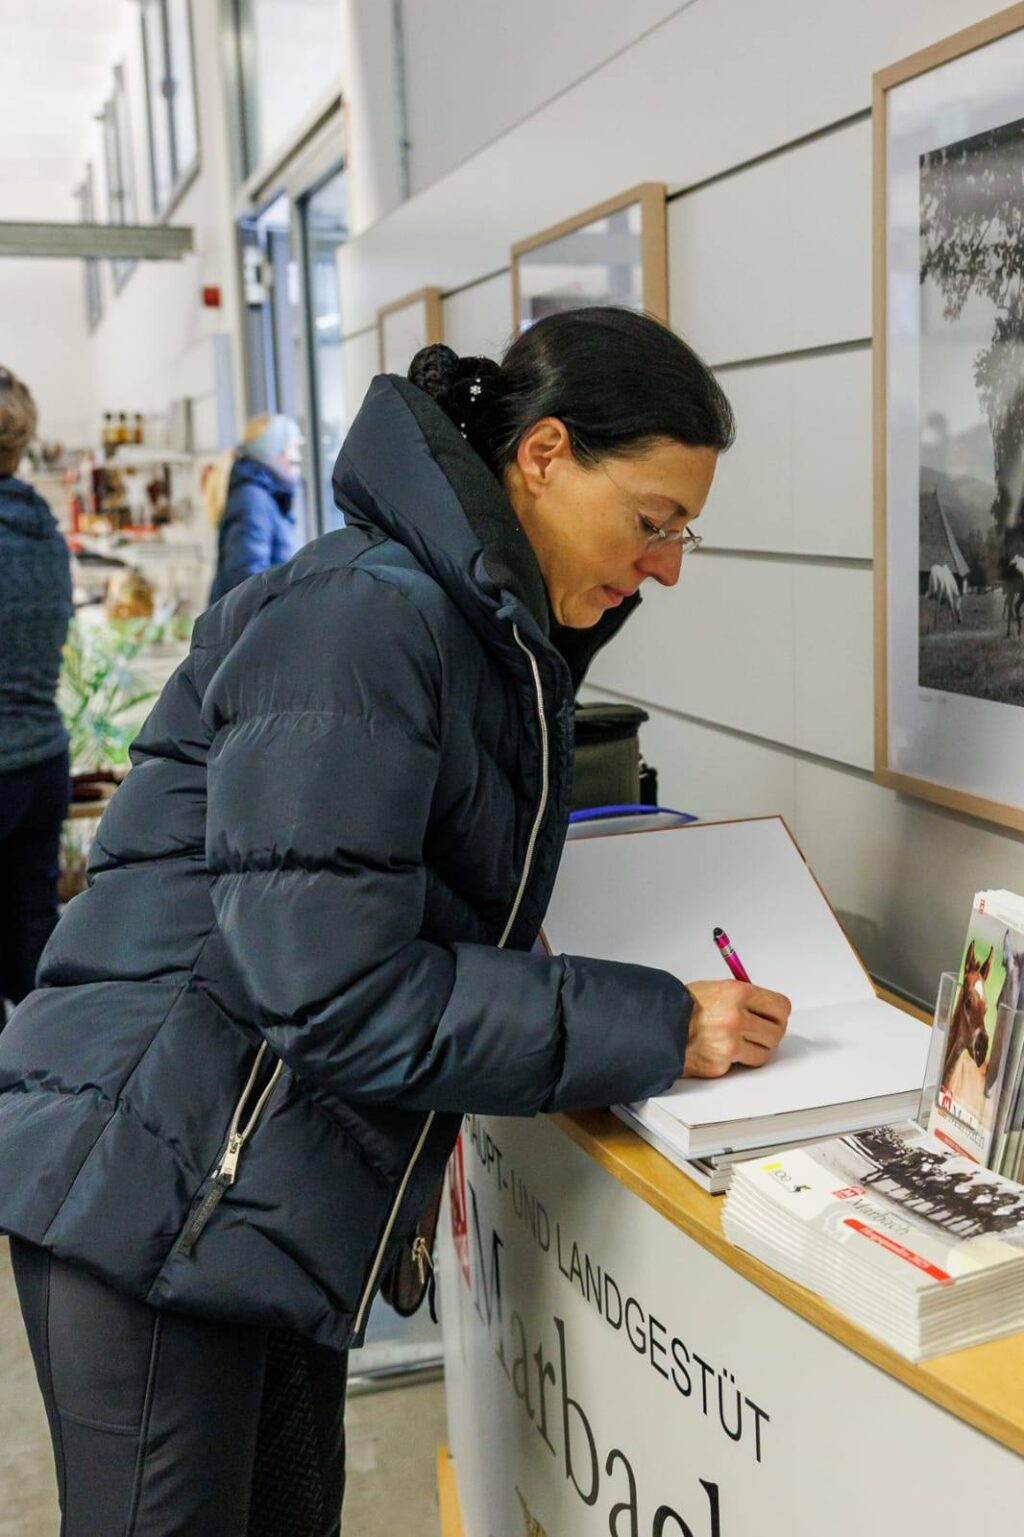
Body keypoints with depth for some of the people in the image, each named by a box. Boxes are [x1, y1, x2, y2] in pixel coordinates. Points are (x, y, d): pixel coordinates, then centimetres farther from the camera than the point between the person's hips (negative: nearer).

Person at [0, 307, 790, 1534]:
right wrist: (661, 1030, -20)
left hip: (275, 1202, 9)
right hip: (158, 1188, -9)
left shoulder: (492, 636, 11)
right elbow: (330, 986, -25)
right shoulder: (361, 618, -20)